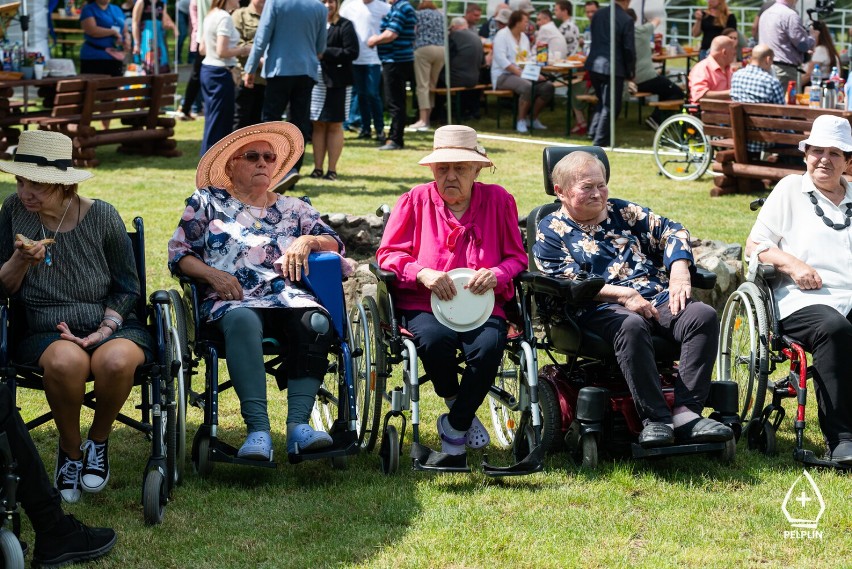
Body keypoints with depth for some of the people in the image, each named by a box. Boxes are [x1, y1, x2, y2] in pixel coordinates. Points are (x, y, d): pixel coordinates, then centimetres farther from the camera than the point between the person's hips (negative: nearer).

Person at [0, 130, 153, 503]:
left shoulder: (102, 217, -3)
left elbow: (127, 288, 6)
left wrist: (106, 329, -10)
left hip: (111, 326, 0)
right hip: (46, 332, 0)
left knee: (116, 361, -36)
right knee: (67, 360, -36)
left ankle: (98, 441, -3)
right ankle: (69, 451, -7)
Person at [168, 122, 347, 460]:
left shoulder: (292, 209, 28)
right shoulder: (208, 201, 21)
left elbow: (335, 243, 20)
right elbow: (178, 254, 14)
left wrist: (307, 241, -1)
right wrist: (212, 274, -5)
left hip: (288, 296, 2)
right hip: (231, 301, -2)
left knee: (316, 321, -35)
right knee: (243, 321, -41)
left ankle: (298, 423, -43)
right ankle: (258, 429, -50)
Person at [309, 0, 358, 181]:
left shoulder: (345, 26, -2)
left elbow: (352, 52, -10)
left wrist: (325, 53, -14)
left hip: (337, 83, -4)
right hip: (315, 81, 4)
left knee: (334, 126, 3)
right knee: (318, 125, 6)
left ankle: (332, 170, 7)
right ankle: (317, 168, 11)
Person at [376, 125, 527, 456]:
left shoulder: (498, 200, 11)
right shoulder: (416, 200, 9)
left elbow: (517, 257, 14)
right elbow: (388, 254, 7)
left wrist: (497, 274, -9)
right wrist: (423, 273, -13)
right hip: (424, 304, -1)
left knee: (489, 345, -33)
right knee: (434, 339, -36)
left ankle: (455, 426, -8)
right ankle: (459, 409, -5)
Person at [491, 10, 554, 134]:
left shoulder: (524, 37, 16)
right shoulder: (502, 35, -8)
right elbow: (501, 60, -19)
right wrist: (519, 72, -26)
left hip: (523, 73, 8)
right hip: (503, 75, -8)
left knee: (548, 86, -13)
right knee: (528, 87, -35)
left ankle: (534, 118, 1)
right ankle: (521, 121, -20)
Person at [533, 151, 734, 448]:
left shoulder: (623, 212, 24)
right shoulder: (551, 231, 9)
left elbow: (671, 231, 20)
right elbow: (569, 282, -5)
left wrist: (679, 273, 0)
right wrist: (624, 295, -15)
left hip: (657, 299, 5)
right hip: (600, 309, -5)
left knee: (704, 316, -24)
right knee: (632, 326, -40)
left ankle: (686, 412, -30)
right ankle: (655, 418, -37)